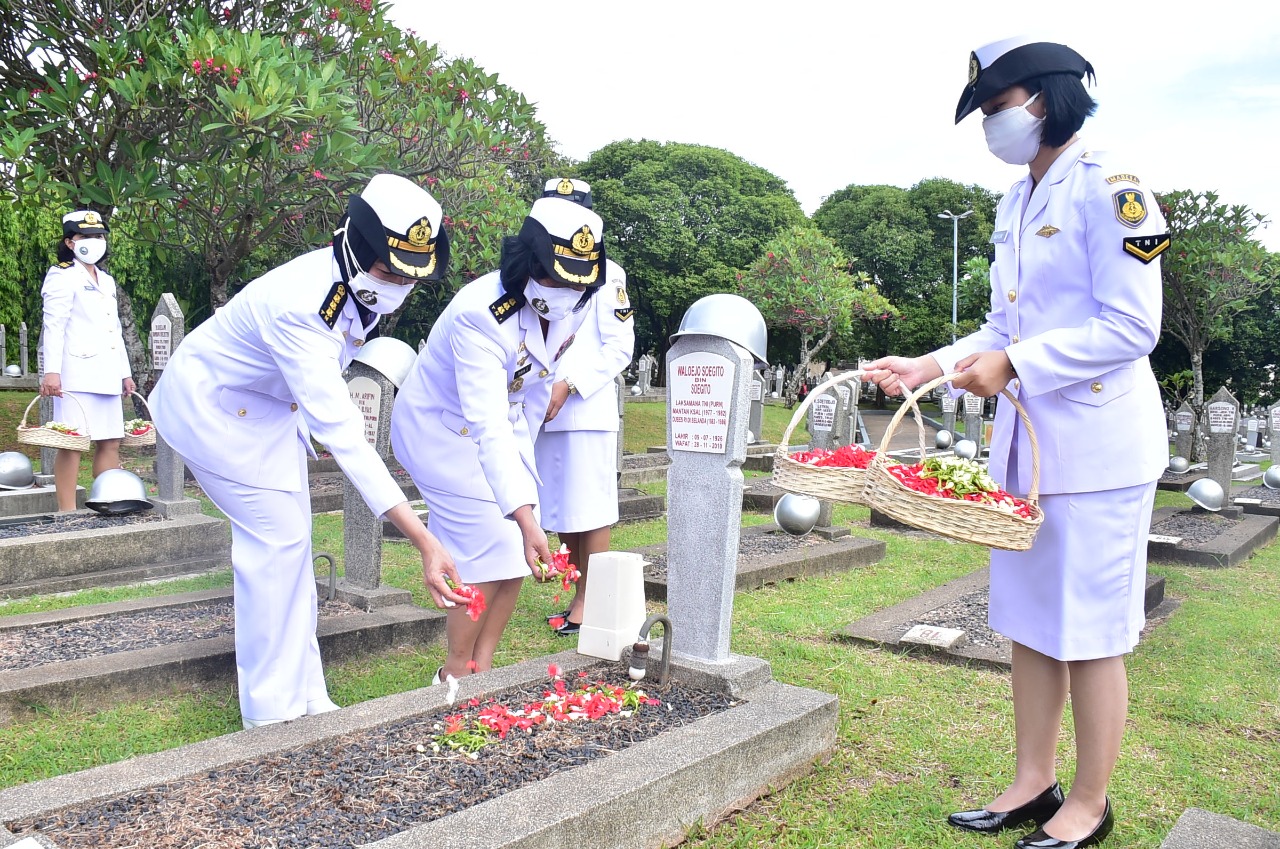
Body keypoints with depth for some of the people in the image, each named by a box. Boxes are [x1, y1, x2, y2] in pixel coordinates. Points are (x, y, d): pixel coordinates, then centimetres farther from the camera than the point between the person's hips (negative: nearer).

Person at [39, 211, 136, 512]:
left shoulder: (107, 280, 22)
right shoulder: (63, 277, 0)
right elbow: (53, 326, -10)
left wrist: (125, 372, 22)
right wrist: (51, 371, -20)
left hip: (106, 376, 8)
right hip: (76, 375, -7)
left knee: (110, 442, 6)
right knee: (72, 443, -8)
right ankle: (67, 514, -5)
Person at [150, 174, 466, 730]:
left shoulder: (362, 285, -13)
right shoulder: (302, 306, -40)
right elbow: (342, 435, -48)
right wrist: (425, 543, -53)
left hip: (272, 407, 8)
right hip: (213, 406, -8)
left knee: (289, 540, 6)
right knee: (278, 538, -13)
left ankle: (304, 696, 15)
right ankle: (272, 714, 0)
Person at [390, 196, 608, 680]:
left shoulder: (574, 304, -14)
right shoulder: (480, 315, -35)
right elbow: (487, 427, -43)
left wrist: (525, 446, 12)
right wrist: (526, 518, -50)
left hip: (507, 424, 7)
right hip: (443, 427, -7)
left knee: (518, 553, 2)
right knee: (493, 545, -13)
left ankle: (482, 667, 15)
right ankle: (456, 673, 6)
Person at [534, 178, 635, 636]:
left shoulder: (605, 272, -1)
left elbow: (620, 346, -6)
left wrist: (567, 385, -16)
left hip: (586, 410, -6)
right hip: (543, 412, 6)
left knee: (589, 513, -2)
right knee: (560, 513, 11)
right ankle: (578, 598, 22)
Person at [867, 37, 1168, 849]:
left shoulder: (1109, 187, -12)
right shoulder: (1015, 204, 14)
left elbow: (1130, 327, -17)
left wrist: (1013, 366, -21)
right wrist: (934, 364, 4)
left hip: (1098, 444, -8)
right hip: (1026, 440, 8)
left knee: (1089, 632, 3)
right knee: (1030, 622, 13)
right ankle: (1034, 783, 28)